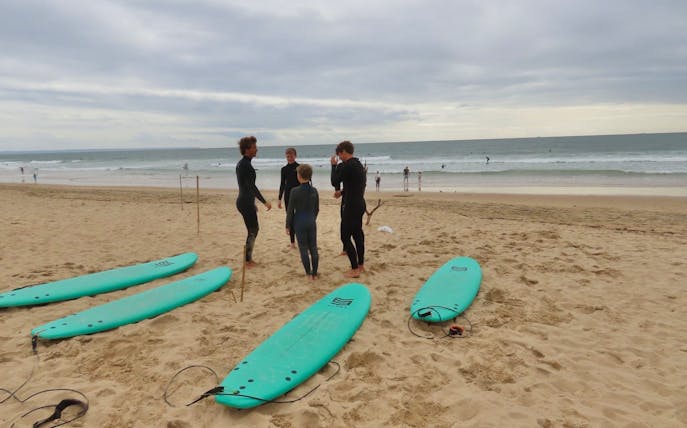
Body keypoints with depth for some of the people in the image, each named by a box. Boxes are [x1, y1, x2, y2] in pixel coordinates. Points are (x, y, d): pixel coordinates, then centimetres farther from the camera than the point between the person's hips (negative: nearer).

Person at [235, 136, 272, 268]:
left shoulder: (241, 163, 13)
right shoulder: (246, 165, -18)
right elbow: (251, 186, -23)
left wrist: (253, 203, 26)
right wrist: (265, 202, -20)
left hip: (244, 201, 10)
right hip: (246, 203, -10)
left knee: (254, 229, 17)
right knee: (252, 231, 0)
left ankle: (248, 259, 25)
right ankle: (248, 261, 9)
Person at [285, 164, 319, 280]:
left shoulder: (295, 191, -13)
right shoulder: (314, 190, -1)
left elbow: (290, 210, -8)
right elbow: (317, 209, 8)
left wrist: (288, 226, 2)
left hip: (299, 222, -3)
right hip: (311, 222, 4)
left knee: (303, 249, 7)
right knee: (313, 248, 10)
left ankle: (309, 274, 11)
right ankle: (314, 273, 17)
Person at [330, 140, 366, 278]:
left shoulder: (346, 166, -18)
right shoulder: (359, 165, 12)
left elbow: (334, 182, -12)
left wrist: (334, 165, -2)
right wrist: (342, 193, 24)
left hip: (350, 206, -10)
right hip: (360, 204, 10)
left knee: (345, 237, -3)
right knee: (358, 234, 17)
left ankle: (355, 269, -1)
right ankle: (361, 265, 26)